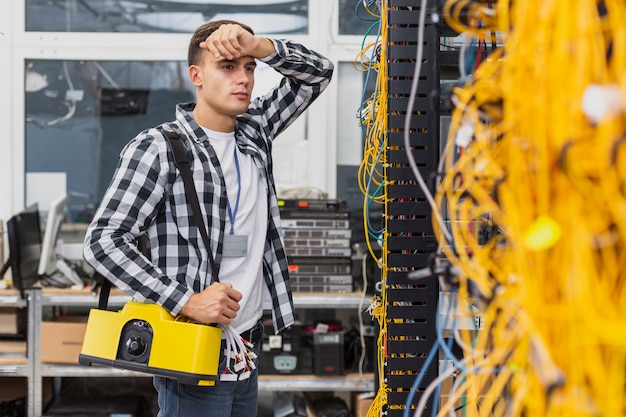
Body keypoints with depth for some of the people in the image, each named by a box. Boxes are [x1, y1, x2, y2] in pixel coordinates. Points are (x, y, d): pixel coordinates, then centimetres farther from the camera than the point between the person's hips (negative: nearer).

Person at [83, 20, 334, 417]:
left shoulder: (255, 131, 9)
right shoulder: (157, 148, -11)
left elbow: (318, 73, 13)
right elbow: (103, 241, -15)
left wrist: (258, 45, -6)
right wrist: (185, 301, -22)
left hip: (248, 350, 7)